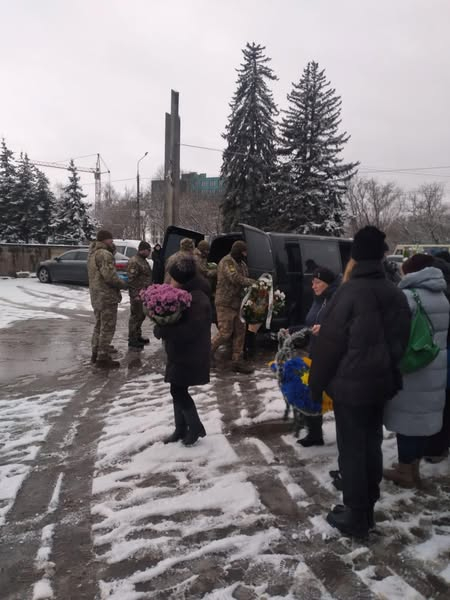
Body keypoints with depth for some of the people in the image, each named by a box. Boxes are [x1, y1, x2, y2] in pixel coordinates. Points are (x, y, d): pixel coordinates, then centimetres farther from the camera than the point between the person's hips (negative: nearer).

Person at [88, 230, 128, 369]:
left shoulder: (92, 253, 14)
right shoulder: (104, 254, -18)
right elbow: (110, 276, -25)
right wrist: (123, 284, -10)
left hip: (96, 296, 10)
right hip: (107, 296, -10)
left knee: (99, 326, 20)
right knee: (107, 328, -4)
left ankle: (96, 354, 29)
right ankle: (102, 358, 0)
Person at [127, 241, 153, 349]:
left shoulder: (143, 260, 17)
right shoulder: (134, 262, -16)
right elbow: (131, 280, -21)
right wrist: (135, 295, -23)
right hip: (138, 294, -10)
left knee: (141, 316, 17)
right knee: (135, 316, -4)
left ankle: (138, 337, 29)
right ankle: (132, 340, 3)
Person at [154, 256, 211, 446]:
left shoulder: (198, 299, -23)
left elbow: (189, 330, -28)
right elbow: (172, 319, 15)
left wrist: (161, 330, -22)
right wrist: (161, 327, -6)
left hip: (191, 356, -9)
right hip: (179, 353, 9)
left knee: (179, 392, -3)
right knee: (178, 391, 15)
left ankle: (196, 428, 15)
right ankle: (181, 429, 29)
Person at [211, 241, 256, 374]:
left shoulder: (241, 263, 16)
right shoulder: (227, 262, -14)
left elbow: (244, 279, 16)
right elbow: (236, 278, -26)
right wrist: (253, 282, -22)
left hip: (237, 303, 9)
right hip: (225, 303, -9)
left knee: (240, 331, 9)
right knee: (225, 332, -7)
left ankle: (237, 361, 15)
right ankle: (209, 351, 15)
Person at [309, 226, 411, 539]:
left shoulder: (349, 292, -18)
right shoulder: (396, 294, 4)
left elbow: (329, 343, -16)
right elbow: (401, 341, 11)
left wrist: (316, 382, -5)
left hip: (350, 384, -6)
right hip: (381, 383, 7)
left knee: (351, 450, 5)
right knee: (372, 445, 17)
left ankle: (356, 517, 15)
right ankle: (367, 510, 30)